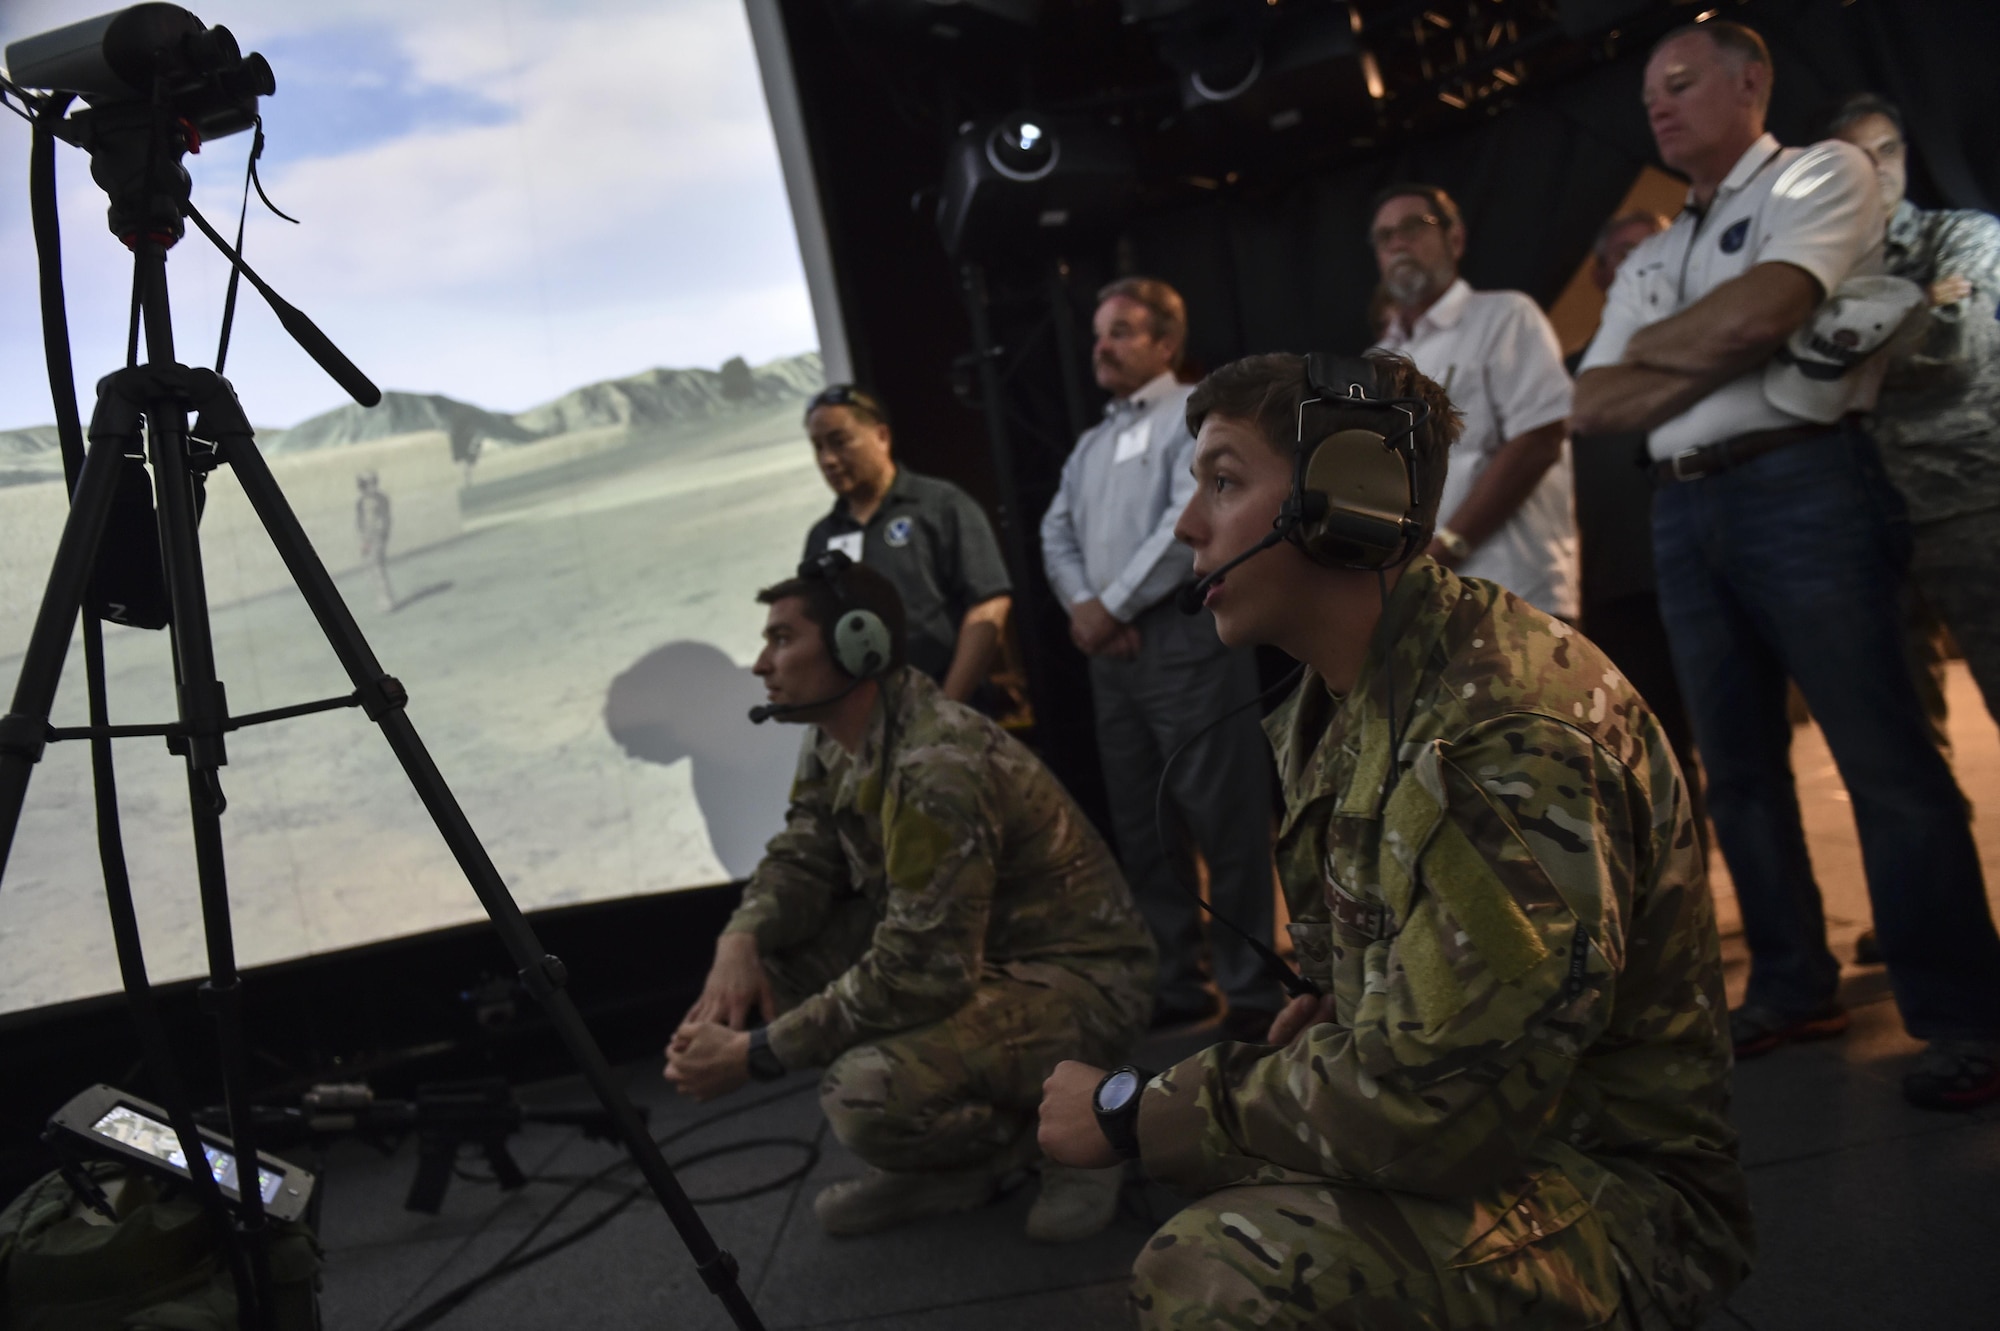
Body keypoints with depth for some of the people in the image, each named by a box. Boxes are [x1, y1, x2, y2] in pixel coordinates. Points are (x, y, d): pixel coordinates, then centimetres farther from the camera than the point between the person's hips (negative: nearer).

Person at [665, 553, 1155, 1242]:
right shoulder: (835, 742, 1)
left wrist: (754, 1053, -25)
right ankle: (944, 1170, 7)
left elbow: (915, 972, -30)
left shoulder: (937, 769, -29)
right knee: (773, 951, -2)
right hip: (970, 953, 10)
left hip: (1080, 980, -9)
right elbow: (802, 858, 4)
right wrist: (741, 939, -19)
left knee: (867, 1094, -30)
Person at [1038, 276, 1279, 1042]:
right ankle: (1175, 984, 20)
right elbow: (1057, 530, 15)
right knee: (1141, 828, 11)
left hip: (1185, 639, -8)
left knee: (1221, 821, -6)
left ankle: (1251, 991, 2)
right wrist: (1081, 605, -5)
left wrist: (1112, 605, -11)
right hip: (1112, 653, 8)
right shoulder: (1091, 444, 22)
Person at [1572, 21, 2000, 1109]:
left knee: (1884, 756, -8)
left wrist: (1650, 344, 4)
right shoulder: (1649, 261, 22)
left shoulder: (1821, 174, 3)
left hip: (1800, 486, -7)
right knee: (1738, 764, 9)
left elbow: (1757, 312, -15)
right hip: (1684, 514, 7)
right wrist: (1734, 350, -5)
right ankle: (1793, 988, 20)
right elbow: (1593, 407, 8)